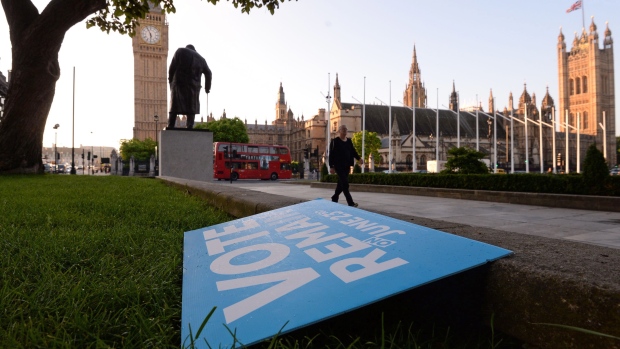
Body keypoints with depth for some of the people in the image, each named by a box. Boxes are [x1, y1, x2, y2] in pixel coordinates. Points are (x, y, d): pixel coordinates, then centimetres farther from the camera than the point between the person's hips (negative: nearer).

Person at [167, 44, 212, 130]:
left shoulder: (180, 51, 10)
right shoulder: (201, 59, 19)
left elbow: (172, 67, 1)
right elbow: (208, 73, 21)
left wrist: (170, 80, 8)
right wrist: (207, 88, 30)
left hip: (179, 84, -2)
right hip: (194, 86, 2)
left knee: (174, 107, 2)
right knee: (191, 108, 6)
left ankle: (170, 127, -4)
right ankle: (190, 127, -3)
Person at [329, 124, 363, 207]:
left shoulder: (349, 141, 13)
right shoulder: (335, 141, -6)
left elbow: (353, 151, 13)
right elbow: (331, 154, -8)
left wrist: (359, 158, -6)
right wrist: (331, 166, -12)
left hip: (347, 166, 7)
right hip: (339, 165, -7)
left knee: (341, 183, 13)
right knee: (345, 184, -12)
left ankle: (334, 199, 30)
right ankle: (350, 203, -13)